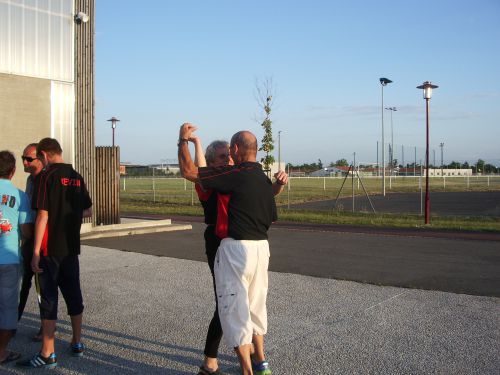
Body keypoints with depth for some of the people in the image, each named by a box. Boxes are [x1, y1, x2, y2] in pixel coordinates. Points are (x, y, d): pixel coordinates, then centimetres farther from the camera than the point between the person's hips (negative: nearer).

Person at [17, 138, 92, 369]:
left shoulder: (47, 176, -12)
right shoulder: (76, 177, 8)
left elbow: (42, 215, -16)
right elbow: (87, 212, 13)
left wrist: (36, 252, -14)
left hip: (50, 249, -6)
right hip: (71, 248, 6)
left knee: (48, 299, 0)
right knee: (73, 295, 15)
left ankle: (47, 354, 5)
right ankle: (77, 343, 25)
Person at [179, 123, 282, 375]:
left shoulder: (234, 175, -15)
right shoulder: (265, 180, 10)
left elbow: (188, 171, -15)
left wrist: (183, 139, 0)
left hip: (236, 248, -8)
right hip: (261, 247, 9)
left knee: (235, 310, 2)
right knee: (255, 305, 22)